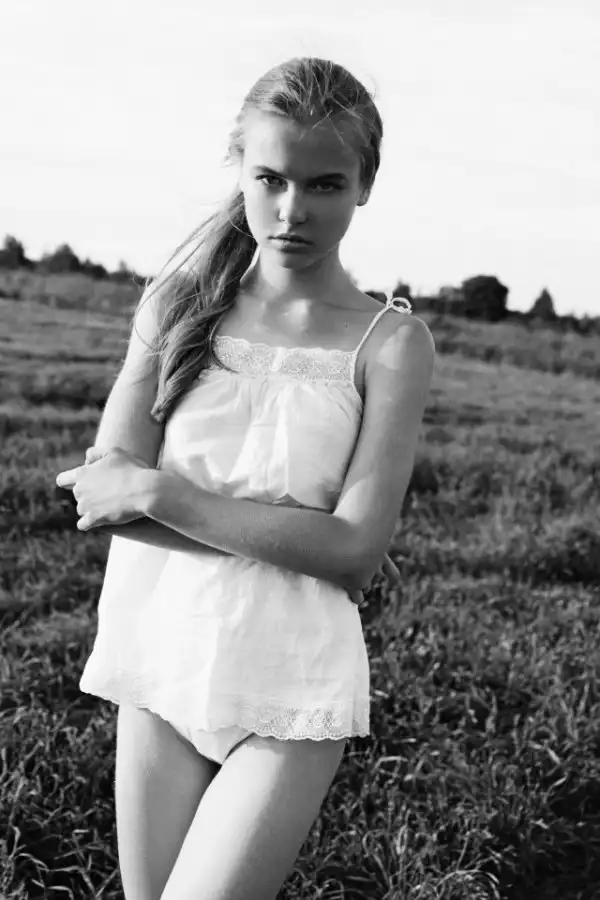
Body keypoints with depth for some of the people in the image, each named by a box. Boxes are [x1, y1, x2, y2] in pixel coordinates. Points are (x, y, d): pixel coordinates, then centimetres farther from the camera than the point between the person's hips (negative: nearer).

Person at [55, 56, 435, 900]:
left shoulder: (391, 342, -7)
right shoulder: (176, 306, 1)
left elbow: (356, 552, -14)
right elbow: (101, 492, -8)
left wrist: (161, 494, -16)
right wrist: (288, 530, -16)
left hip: (293, 687, -3)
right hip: (161, 662, 3)